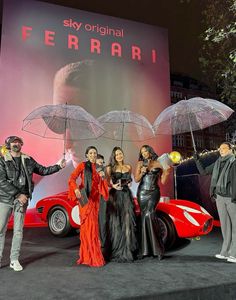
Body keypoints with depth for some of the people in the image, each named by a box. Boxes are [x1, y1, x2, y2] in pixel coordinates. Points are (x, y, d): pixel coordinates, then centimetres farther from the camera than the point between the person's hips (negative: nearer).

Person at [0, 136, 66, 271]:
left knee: (18, 230, 5)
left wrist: (59, 166, 8)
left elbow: (43, 170, 16)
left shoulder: (28, 160, 9)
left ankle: (14, 260, 15)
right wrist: (18, 194, -16)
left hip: (22, 200, 2)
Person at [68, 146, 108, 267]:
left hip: (95, 198, 5)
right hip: (84, 198, -4)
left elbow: (100, 185, 11)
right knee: (88, 224, -5)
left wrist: (102, 177, -10)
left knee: (93, 224, 7)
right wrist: (76, 189, -29)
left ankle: (87, 254, 21)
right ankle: (90, 256, 5)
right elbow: (72, 179, -11)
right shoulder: (82, 165, 0)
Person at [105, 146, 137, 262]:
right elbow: (107, 183, 3)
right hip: (115, 196, -2)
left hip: (127, 196, 3)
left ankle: (127, 251, 9)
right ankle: (116, 252, 8)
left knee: (127, 222, 0)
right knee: (115, 223, -1)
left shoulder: (128, 167, 13)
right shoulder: (110, 168, 5)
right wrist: (113, 186, -16)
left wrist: (128, 183, 3)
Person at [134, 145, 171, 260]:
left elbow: (163, 181, 3)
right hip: (142, 193, 2)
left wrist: (167, 172, -11)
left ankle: (157, 248, -8)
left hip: (154, 192, -2)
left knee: (149, 215, -18)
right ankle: (145, 249, 11)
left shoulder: (159, 163, 4)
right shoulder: (140, 164, 9)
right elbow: (136, 179, 6)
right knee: (144, 216, 2)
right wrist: (142, 172, -10)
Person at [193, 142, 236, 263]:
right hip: (220, 197, 5)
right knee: (225, 224, 8)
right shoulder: (218, 163, 12)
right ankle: (226, 252, 14)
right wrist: (197, 160, 7)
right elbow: (203, 172, 18)